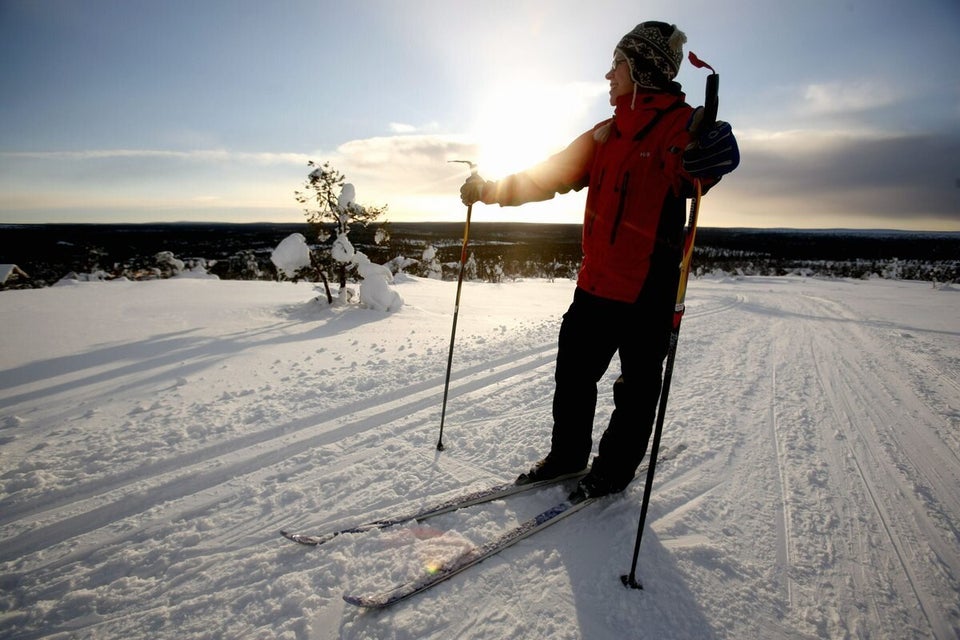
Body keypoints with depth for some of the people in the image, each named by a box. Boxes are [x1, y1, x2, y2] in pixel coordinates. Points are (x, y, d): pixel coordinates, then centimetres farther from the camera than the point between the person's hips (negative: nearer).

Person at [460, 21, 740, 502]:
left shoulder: (682, 125, -7)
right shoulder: (607, 133, 15)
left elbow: (713, 157, -29)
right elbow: (549, 177, 19)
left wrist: (709, 158, -52)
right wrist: (492, 189, 16)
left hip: (648, 289, -7)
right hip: (596, 283, 7)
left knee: (637, 386, 9)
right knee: (573, 374, 14)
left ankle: (614, 470, 28)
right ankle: (567, 456, 33)